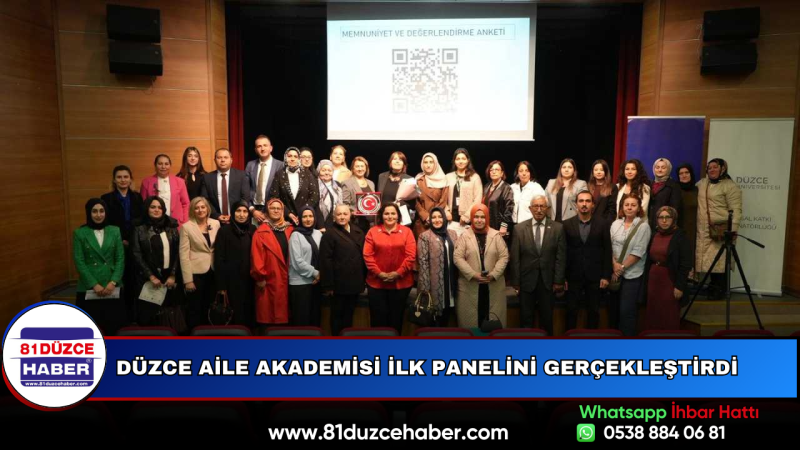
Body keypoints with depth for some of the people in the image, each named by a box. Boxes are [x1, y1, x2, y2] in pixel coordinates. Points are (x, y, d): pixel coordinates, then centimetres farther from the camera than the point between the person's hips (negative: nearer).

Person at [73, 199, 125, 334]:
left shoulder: (115, 231, 6)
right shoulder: (80, 233, 1)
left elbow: (120, 259, 3)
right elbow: (79, 262, -4)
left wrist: (113, 282, -9)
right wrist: (94, 284, -11)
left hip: (113, 287, 1)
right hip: (89, 288, -1)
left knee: (114, 326, 2)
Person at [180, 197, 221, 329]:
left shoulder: (216, 223, 4)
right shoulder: (187, 227, -5)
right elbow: (184, 255, -8)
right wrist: (188, 279, -12)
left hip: (213, 272, 3)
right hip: (196, 273, -3)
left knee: (209, 307, 12)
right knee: (195, 309, 6)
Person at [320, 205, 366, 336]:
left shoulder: (358, 232, 10)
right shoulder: (330, 234, -8)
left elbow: (363, 256, 14)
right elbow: (325, 261, -13)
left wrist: (364, 279, 10)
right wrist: (328, 285, -17)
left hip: (354, 283, 6)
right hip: (339, 284, -5)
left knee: (349, 315, 16)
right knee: (337, 315, 7)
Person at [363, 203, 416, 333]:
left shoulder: (406, 231, 2)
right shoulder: (372, 231, 3)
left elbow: (411, 255, -5)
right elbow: (367, 255, -3)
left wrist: (398, 273, -12)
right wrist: (378, 273, -12)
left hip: (401, 283, 0)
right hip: (376, 282, 0)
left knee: (396, 317, 11)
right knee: (378, 317, 6)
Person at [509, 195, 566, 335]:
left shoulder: (558, 228, -1)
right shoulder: (520, 228, -1)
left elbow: (561, 257, -1)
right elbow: (515, 258, -1)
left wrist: (558, 281, -5)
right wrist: (516, 282, -4)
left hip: (548, 281, 0)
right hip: (526, 281, 0)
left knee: (547, 319, 10)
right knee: (526, 319, 9)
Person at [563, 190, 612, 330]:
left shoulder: (603, 223, 0)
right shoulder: (567, 224, 1)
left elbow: (607, 251, 0)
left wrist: (606, 276, -4)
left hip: (595, 276, 0)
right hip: (573, 276, 0)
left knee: (594, 311, 10)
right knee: (571, 310, 6)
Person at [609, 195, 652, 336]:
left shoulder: (643, 226, -7)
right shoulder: (616, 224, 5)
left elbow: (638, 252, -12)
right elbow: (610, 246, 3)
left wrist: (622, 267, -12)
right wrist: (614, 265, -10)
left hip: (632, 274, -4)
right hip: (615, 272, 4)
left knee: (627, 310, -3)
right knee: (613, 307, 11)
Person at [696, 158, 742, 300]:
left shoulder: (730, 186, -4)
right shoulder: (701, 184, 16)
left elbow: (735, 210, -11)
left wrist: (732, 230, -19)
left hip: (721, 229, -6)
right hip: (703, 230, 6)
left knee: (719, 261, -5)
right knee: (709, 260, 8)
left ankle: (720, 290, 6)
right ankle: (713, 287, 19)